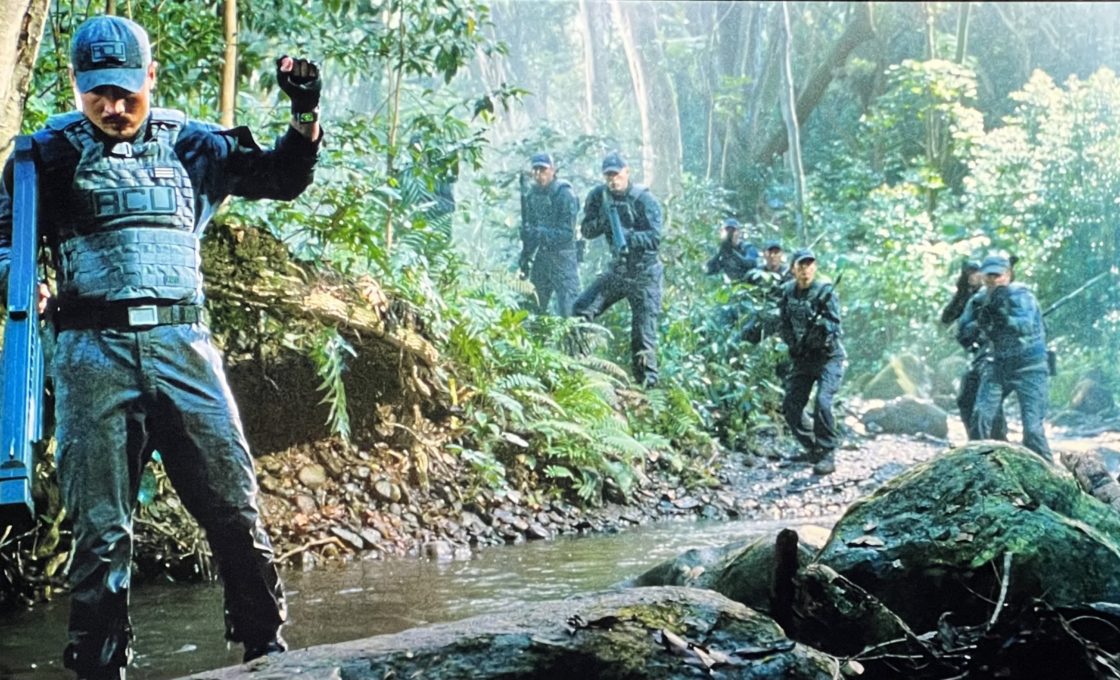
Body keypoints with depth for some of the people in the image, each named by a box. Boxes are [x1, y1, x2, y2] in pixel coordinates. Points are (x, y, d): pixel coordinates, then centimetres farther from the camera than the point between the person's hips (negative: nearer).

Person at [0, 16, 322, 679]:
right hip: (93, 351, -1)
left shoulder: (190, 143, 13)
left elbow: (281, 179, 22)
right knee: (101, 528, 2)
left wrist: (305, 117, 5)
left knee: (235, 505, 0)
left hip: (183, 344, 2)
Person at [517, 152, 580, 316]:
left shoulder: (565, 194, -14)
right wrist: (525, 255, 12)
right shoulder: (532, 194, 7)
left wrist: (540, 233, -29)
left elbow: (567, 233, -19)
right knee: (533, 309, 11)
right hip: (540, 257, 7)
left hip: (563, 258, -7)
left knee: (568, 311, -10)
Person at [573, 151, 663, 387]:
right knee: (582, 308, -4)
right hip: (617, 269, 5)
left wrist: (627, 236, -35)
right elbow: (586, 230, 2)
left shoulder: (645, 200, -15)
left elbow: (655, 238, -22)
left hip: (644, 273, -5)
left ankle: (648, 381, 0)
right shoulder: (599, 196, 1)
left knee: (644, 332, -7)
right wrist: (603, 221, -18)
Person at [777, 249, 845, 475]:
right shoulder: (787, 292, 2)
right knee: (790, 407, 1)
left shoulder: (826, 292, -12)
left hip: (828, 357, -5)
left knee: (822, 403, -23)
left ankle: (827, 456, -15)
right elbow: (784, 324, 11)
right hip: (801, 358, 6)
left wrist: (820, 322, -35)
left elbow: (835, 327, -17)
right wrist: (793, 342, -5)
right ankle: (812, 449, 20)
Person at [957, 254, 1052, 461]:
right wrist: (979, 324, -20)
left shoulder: (1021, 295, -14)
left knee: (1032, 428, -11)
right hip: (997, 365, 5)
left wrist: (1003, 317, -45)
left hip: (1029, 367, -5)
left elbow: (1026, 326, -30)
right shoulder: (979, 301, 1)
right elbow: (962, 335, -1)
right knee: (980, 416, -7)